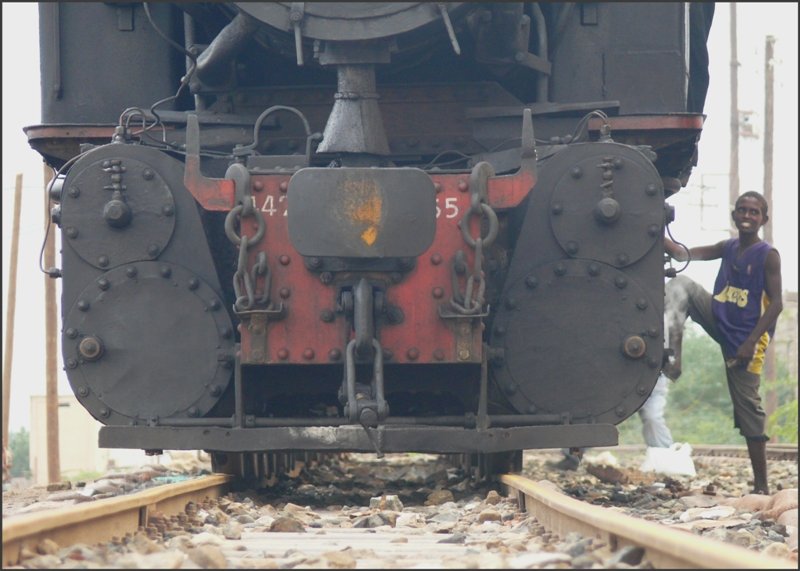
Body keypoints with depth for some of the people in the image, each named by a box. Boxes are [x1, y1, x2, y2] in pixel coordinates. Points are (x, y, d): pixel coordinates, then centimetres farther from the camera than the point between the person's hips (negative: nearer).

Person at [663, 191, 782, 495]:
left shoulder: (768, 256, -10)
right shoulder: (728, 248, 7)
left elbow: (776, 304, -14)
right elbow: (684, 255, 3)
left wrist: (750, 342, -20)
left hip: (745, 337, -6)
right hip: (719, 320, 6)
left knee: (747, 406, -5)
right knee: (681, 284, -11)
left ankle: (761, 484, 3)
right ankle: (673, 354, -15)